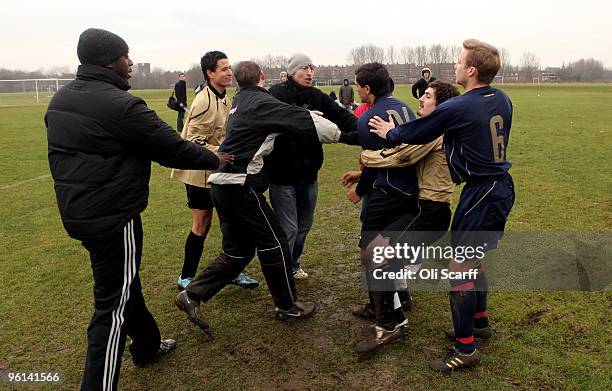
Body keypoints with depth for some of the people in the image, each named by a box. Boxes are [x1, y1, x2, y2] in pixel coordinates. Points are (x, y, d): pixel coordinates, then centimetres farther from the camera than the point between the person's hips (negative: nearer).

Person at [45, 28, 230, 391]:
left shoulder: (60, 99, 8)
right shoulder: (121, 105, -20)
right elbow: (173, 148, -15)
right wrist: (215, 159, 0)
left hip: (77, 211, 9)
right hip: (114, 216, -9)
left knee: (124, 282, 23)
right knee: (114, 302, 1)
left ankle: (148, 345, 42)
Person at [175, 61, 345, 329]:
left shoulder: (239, 102, 18)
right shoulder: (262, 102, -10)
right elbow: (304, 121, -11)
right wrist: (337, 134, 3)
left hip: (222, 184, 9)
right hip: (241, 185, -9)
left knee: (238, 250, 15)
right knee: (274, 242, 5)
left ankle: (192, 295, 14)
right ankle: (287, 305, 19)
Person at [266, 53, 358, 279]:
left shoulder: (317, 97, 6)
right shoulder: (278, 94, -10)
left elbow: (341, 116, -7)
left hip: (309, 174, 6)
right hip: (283, 175, -6)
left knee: (304, 225, 18)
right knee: (289, 228, -3)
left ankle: (293, 264, 40)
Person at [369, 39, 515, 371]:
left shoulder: (456, 108, -19)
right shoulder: (502, 100, 6)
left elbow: (415, 134, -7)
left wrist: (389, 133, 13)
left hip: (480, 194, -9)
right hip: (501, 186, 9)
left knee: (459, 269, -2)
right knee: (471, 261, 22)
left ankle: (465, 349, 7)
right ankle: (479, 321, 39)